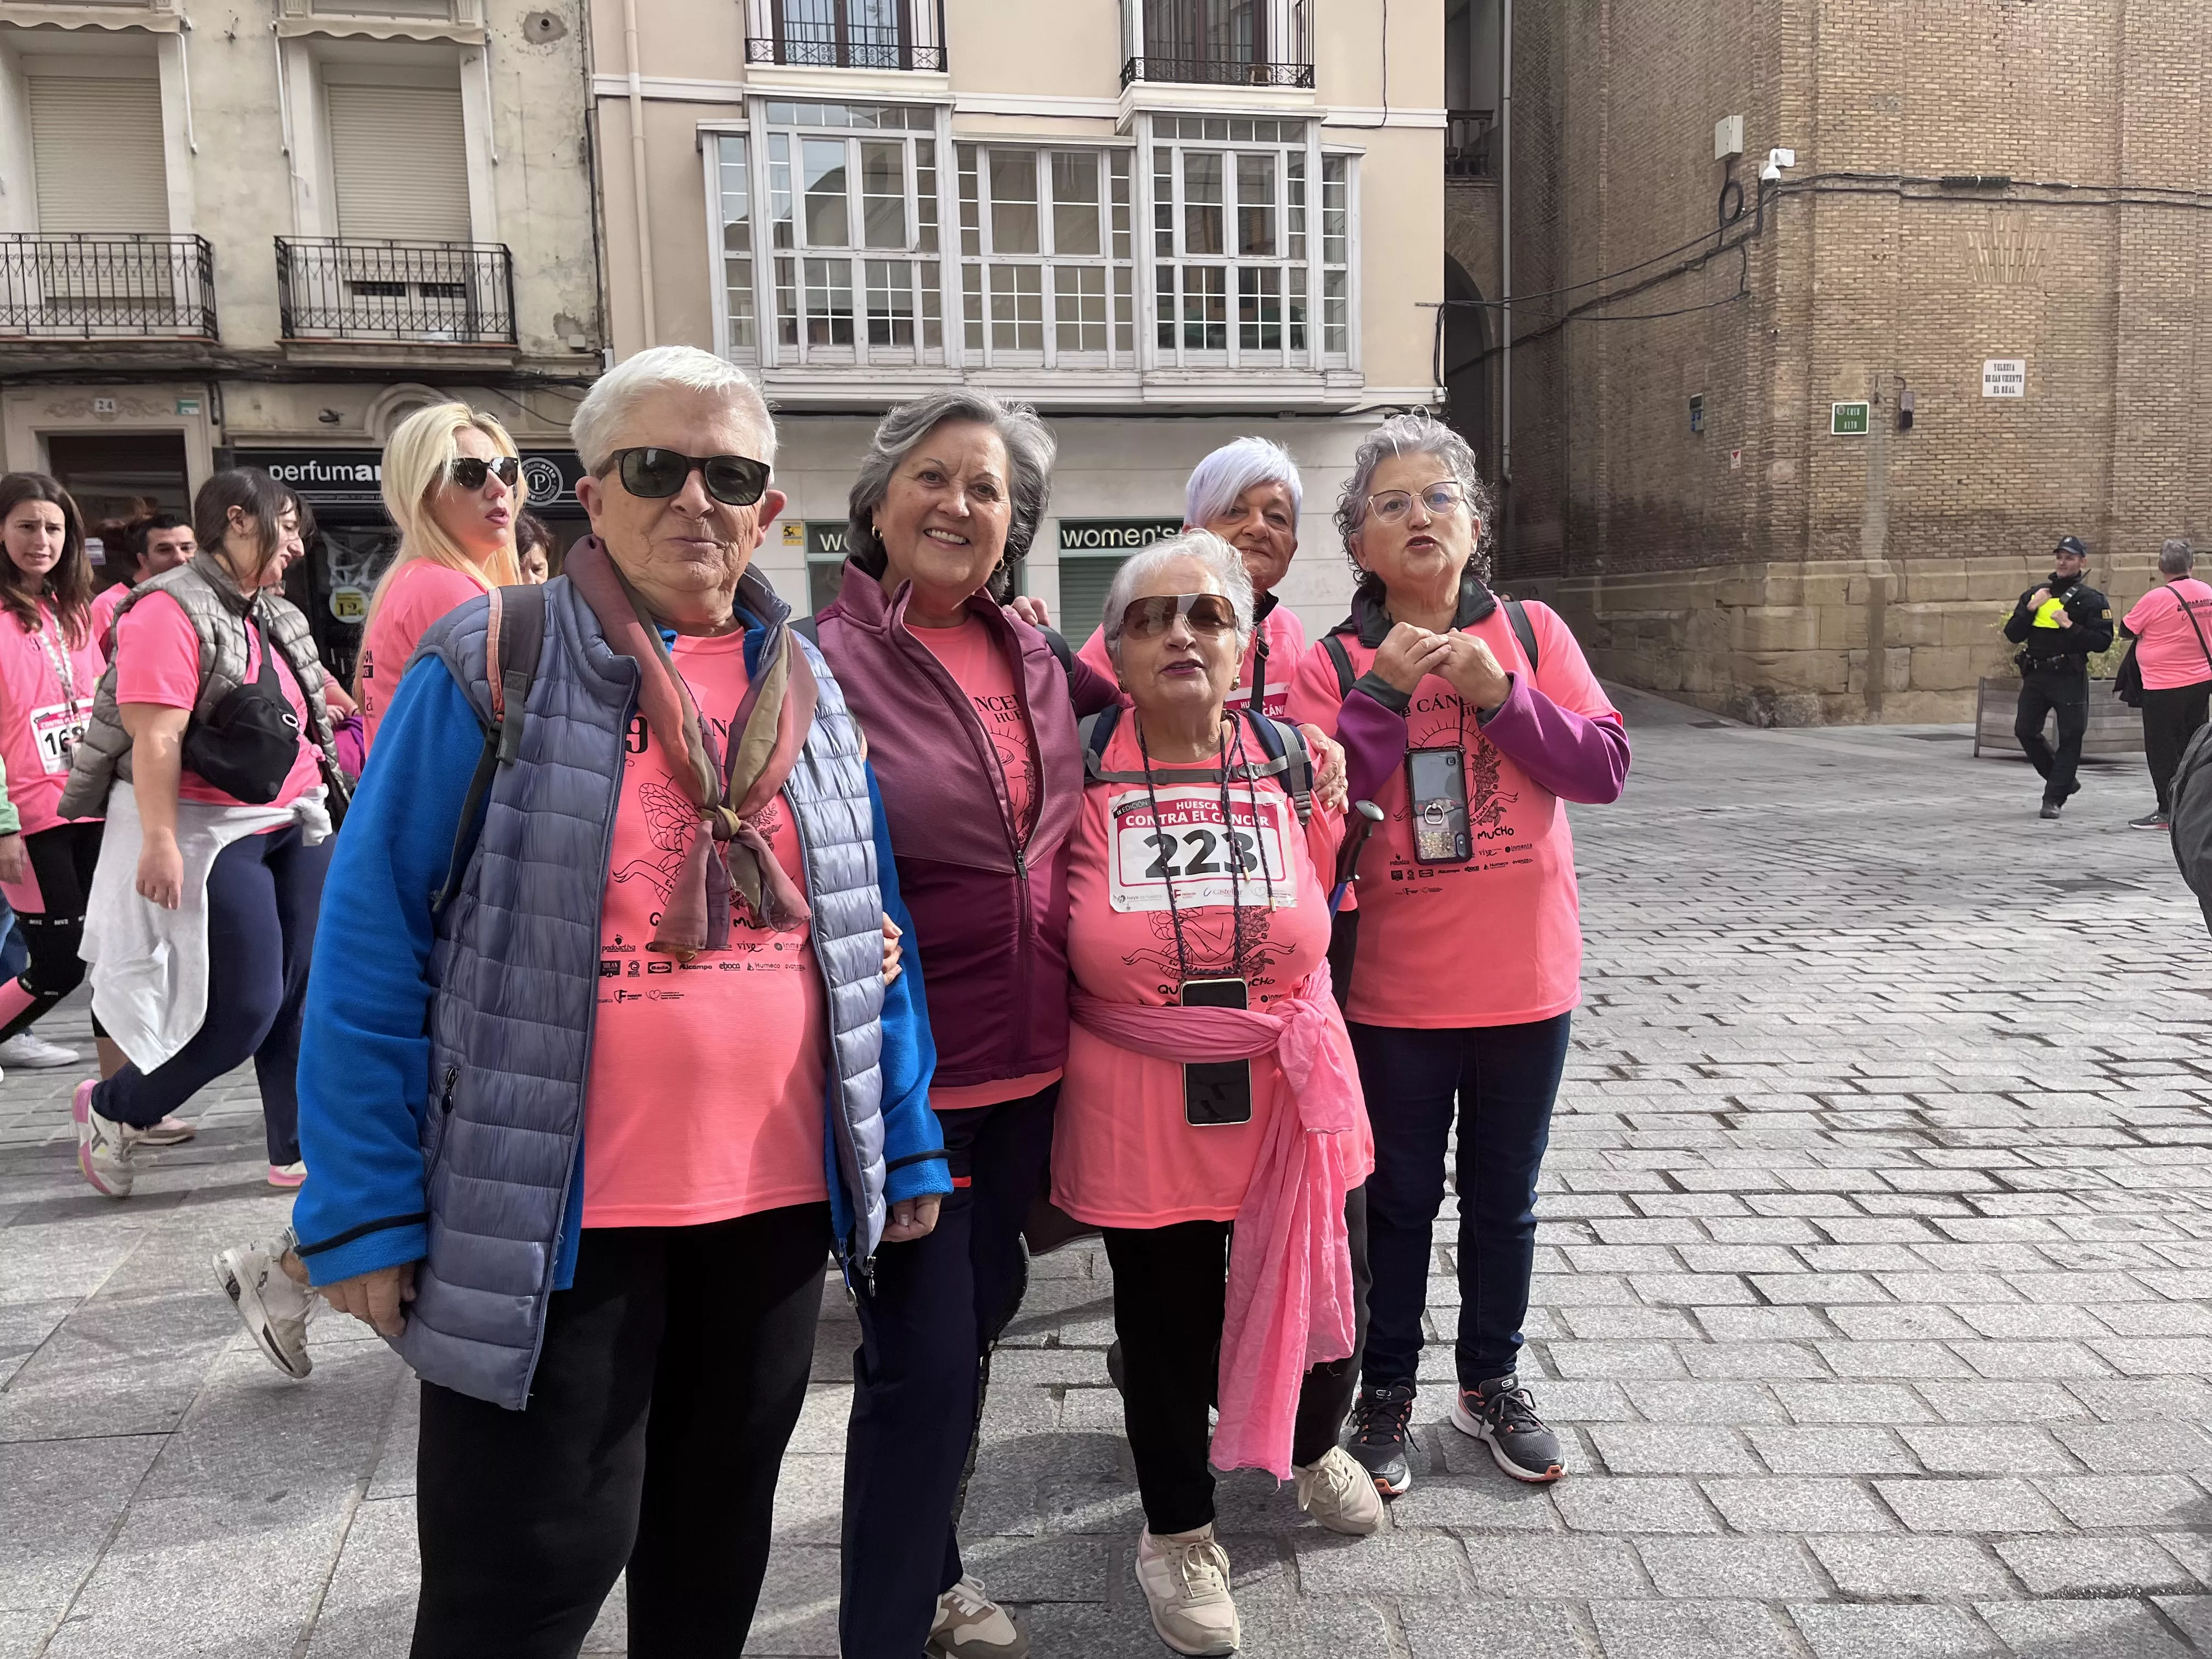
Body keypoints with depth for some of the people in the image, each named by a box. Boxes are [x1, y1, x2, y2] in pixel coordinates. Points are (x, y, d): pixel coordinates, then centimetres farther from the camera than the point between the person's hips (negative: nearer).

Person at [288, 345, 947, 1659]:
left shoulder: (810, 691, 7)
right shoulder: (491, 668, -7)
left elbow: (869, 940, 10)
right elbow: (373, 944, -8)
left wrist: (910, 1145, 7)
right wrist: (365, 1208, -11)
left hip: (778, 1200, 5)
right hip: (550, 1211, -4)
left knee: (716, 1546, 21)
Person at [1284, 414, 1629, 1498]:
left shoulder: (1532, 633, 1)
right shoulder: (1334, 665, -3)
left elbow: (1605, 767, -6)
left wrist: (1500, 693, -18)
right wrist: (1382, 694, -19)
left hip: (1525, 980, 2)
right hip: (1393, 989, -1)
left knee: (1504, 1195, 16)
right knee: (1400, 1198, 11)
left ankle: (1491, 1383, 35)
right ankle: (1385, 1391, 30)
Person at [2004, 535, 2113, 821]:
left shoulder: (2092, 600, -3)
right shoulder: (2034, 594, 11)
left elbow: (2102, 642, -10)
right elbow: (2013, 635, 6)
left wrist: (2070, 626, -17)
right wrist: (2031, 609, -6)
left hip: (2070, 678, -5)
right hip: (2035, 676, 5)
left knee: (2070, 738, -3)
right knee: (2025, 731, 3)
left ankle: (2054, 798, 5)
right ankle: (2065, 780, 22)